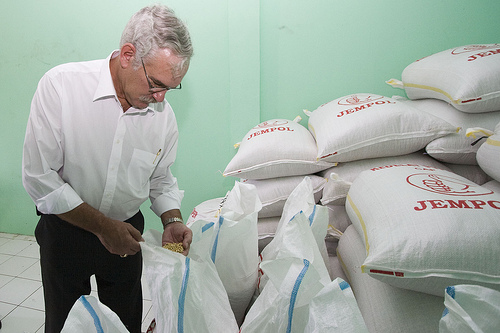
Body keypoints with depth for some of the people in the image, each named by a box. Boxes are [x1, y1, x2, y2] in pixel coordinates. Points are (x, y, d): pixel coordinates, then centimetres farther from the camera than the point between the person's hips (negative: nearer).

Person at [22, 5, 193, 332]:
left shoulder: (164, 114, -10)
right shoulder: (60, 86, -20)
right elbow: (38, 177, -19)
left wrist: (172, 221, -13)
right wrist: (102, 226, -19)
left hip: (127, 235, 3)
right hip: (65, 230, -2)